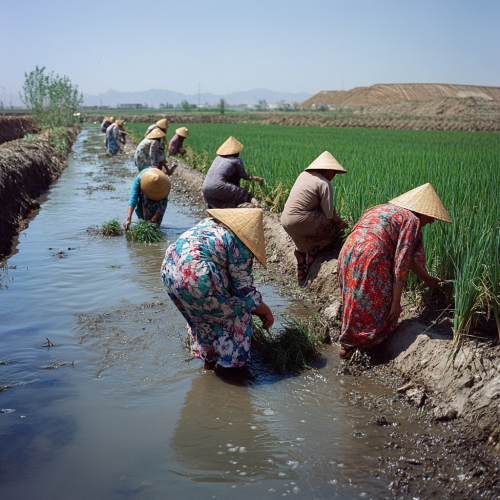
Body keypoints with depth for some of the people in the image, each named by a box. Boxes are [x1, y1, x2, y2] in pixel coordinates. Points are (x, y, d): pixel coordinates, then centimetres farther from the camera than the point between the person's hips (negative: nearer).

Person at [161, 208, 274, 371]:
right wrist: (265, 311, 17)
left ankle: (208, 360, 45)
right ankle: (225, 363, 26)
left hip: (169, 269, 9)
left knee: (201, 314, 32)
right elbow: (243, 288, 0)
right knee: (235, 312, 14)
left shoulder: (210, 223, 23)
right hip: (196, 277, -9)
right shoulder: (240, 243, -2)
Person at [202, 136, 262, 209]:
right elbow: (244, 175, 18)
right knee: (243, 194, 7)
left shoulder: (218, 158, 23)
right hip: (218, 187, -7)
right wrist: (253, 178, 40)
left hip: (205, 189, 7)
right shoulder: (237, 161, 4)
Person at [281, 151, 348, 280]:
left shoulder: (304, 174, 12)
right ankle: (311, 253, 7)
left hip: (285, 220, 8)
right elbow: (329, 214, -11)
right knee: (334, 225, 7)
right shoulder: (325, 184, -10)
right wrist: (340, 223, 9)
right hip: (301, 220, -8)